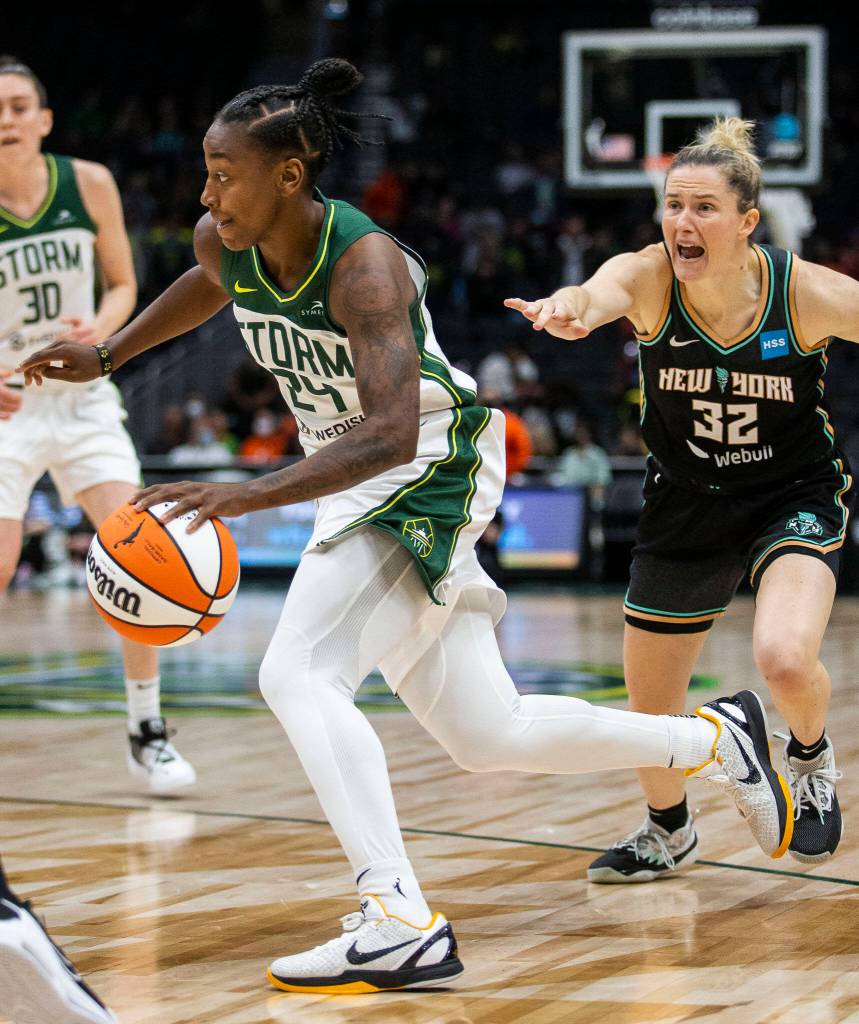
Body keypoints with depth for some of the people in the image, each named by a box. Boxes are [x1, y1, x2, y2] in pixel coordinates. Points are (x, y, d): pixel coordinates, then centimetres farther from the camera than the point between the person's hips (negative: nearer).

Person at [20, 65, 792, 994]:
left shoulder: (365, 264, -27)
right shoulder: (226, 244, -5)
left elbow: (391, 435, -37)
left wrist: (249, 495, -45)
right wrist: (103, 358, 24)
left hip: (430, 477, -8)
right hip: (359, 489, 8)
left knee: (298, 675, -25)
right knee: (488, 737, 13)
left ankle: (398, 925, -30)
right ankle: (714, 739, 30)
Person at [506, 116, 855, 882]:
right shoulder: (647, 279, -22)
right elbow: (599, 293, -44)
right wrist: (569, 309, -68)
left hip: (795, 496, -3)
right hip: (686, 505, 3)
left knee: (784, 657, -29)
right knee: (649, 702, 12)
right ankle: (668, 833, 43)